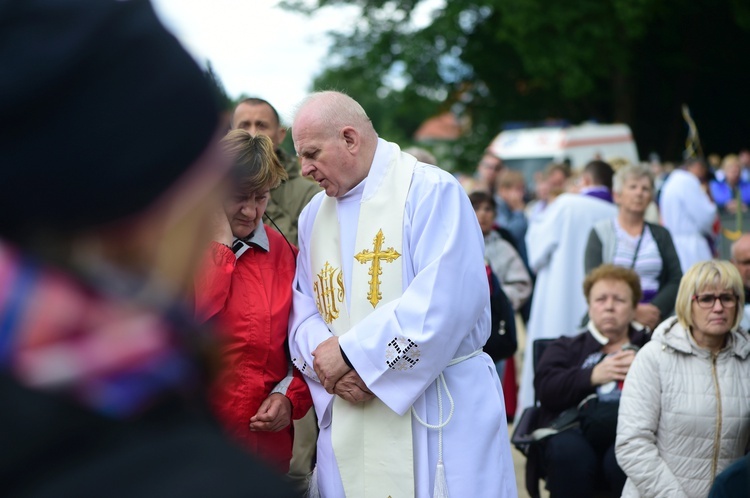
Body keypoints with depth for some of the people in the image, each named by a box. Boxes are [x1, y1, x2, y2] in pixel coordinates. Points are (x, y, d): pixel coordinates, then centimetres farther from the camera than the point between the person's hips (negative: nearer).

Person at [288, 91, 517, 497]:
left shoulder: (429, 191, -9)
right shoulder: (313, 215, 13)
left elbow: (444, 299, -20)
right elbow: (303, 308, 12)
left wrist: (351, 352, -16)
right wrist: (323, 355, -11)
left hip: (437, 412, -5)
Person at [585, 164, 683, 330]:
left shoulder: (660, 235, 17)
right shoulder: (601, 233, 9)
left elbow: (676, 280, 8)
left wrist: (656, 309, -11)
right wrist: (634, 311, -13)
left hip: (654, 322, 2)